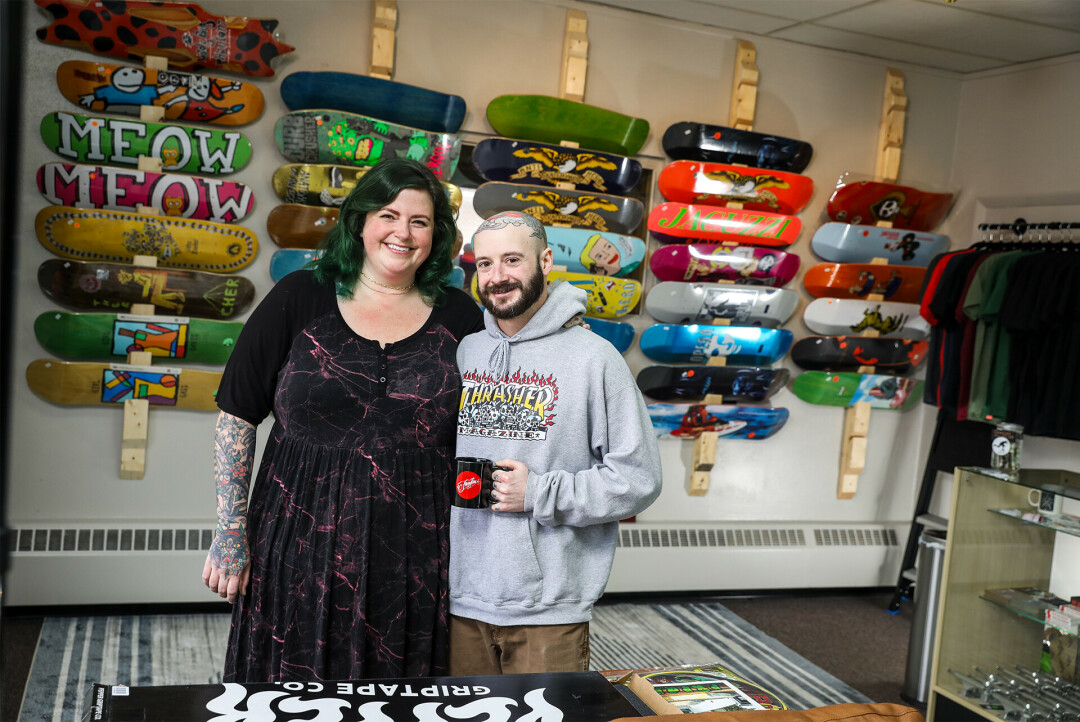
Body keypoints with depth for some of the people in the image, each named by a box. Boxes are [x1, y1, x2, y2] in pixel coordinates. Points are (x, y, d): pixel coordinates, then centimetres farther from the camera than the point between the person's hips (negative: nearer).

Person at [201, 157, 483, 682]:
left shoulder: (459, 318, 4)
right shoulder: (300, 298, 0)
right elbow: (236, 417, 1)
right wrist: (231, 534, -2)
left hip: (413, 555, 1)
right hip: (301, 549, -1)